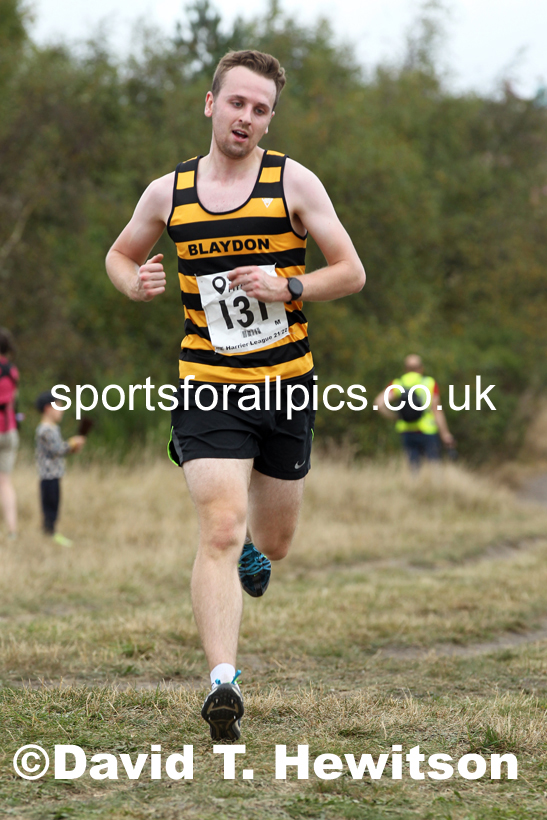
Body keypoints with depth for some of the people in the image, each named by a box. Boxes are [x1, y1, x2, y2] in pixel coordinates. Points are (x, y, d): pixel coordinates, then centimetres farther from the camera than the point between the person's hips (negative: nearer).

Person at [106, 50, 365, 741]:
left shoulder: (293, 183, -2)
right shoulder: (168, 194, 1)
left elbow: (351, 272, 0)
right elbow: (119, 254, 19)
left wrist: (285, 288, -17)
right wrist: (135, 283, -4)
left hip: (286, 385, 1)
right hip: (207, 387, -1)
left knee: (272, 542, 15)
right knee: (220, 530, -19)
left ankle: (252, 550, 53)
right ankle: (222, 683, -21)